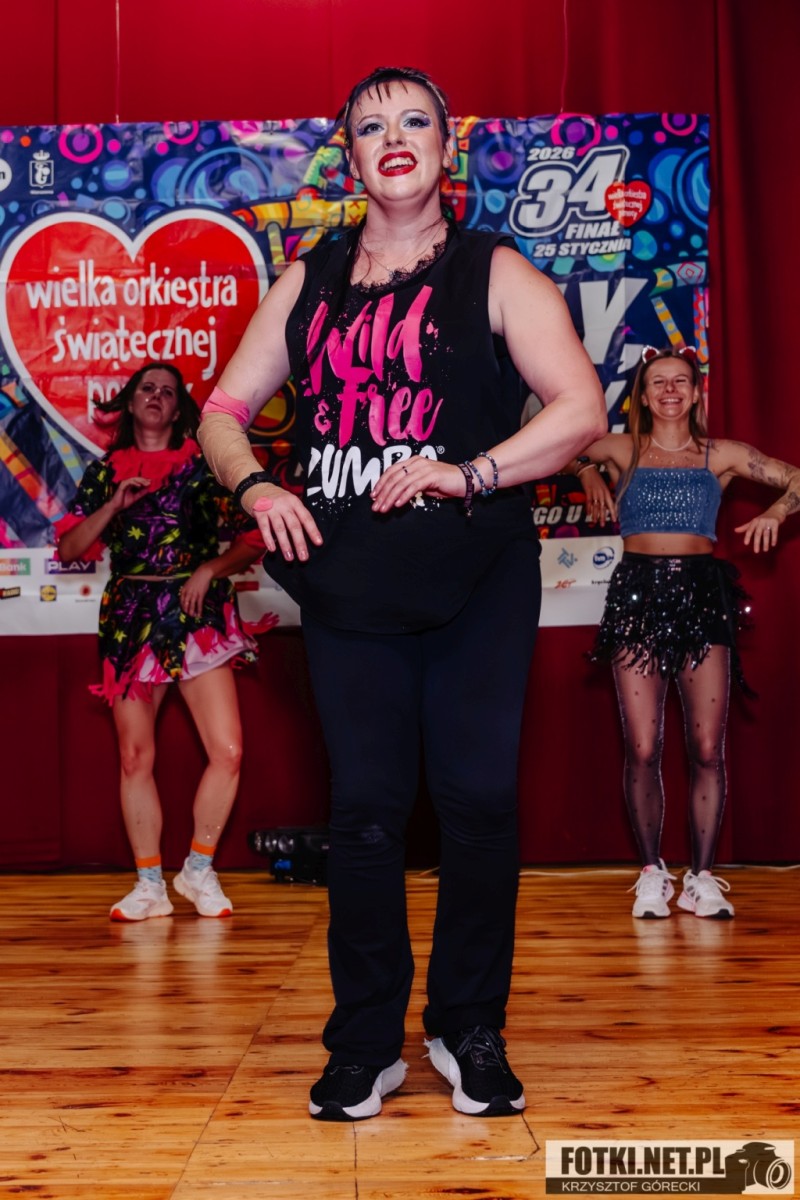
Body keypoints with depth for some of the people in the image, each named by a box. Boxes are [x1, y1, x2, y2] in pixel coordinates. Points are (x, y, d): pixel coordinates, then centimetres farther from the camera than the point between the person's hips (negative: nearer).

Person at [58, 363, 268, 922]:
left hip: (198, 616, -1)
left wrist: (210, 569, -11)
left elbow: (253, 538, 4)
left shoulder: (203, 464, 7)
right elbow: (70, 549, 7)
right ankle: (150, 884, 14)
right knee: (135, 757, 3)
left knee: (228, 751, -10)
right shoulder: (106, 471, 13)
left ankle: (200, 869, 10)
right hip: (131, 621, 2)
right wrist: (115, 504, -6)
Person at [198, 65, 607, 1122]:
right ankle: (366, 1044, 15)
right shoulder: (310, 282, 13)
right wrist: (254, 486, -6)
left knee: (478, 796, 0)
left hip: (479, 575, -2)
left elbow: (582, 408, -7)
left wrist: (466, 474, -18)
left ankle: (471, 1030, 17)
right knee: (365, 806, 3)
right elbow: (224, 410, 14)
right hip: (349, 577, 2)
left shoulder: (494, 272, 3)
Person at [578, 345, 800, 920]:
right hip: (638, 595, 0)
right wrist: (590, 478, 6)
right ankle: (652, 872, 10)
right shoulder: (622, 451, 11)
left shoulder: (722, 456, 11)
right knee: (643, 749, -4)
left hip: (703, 595, 1)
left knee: (708, 749, -3)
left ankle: (702, 877, 8)